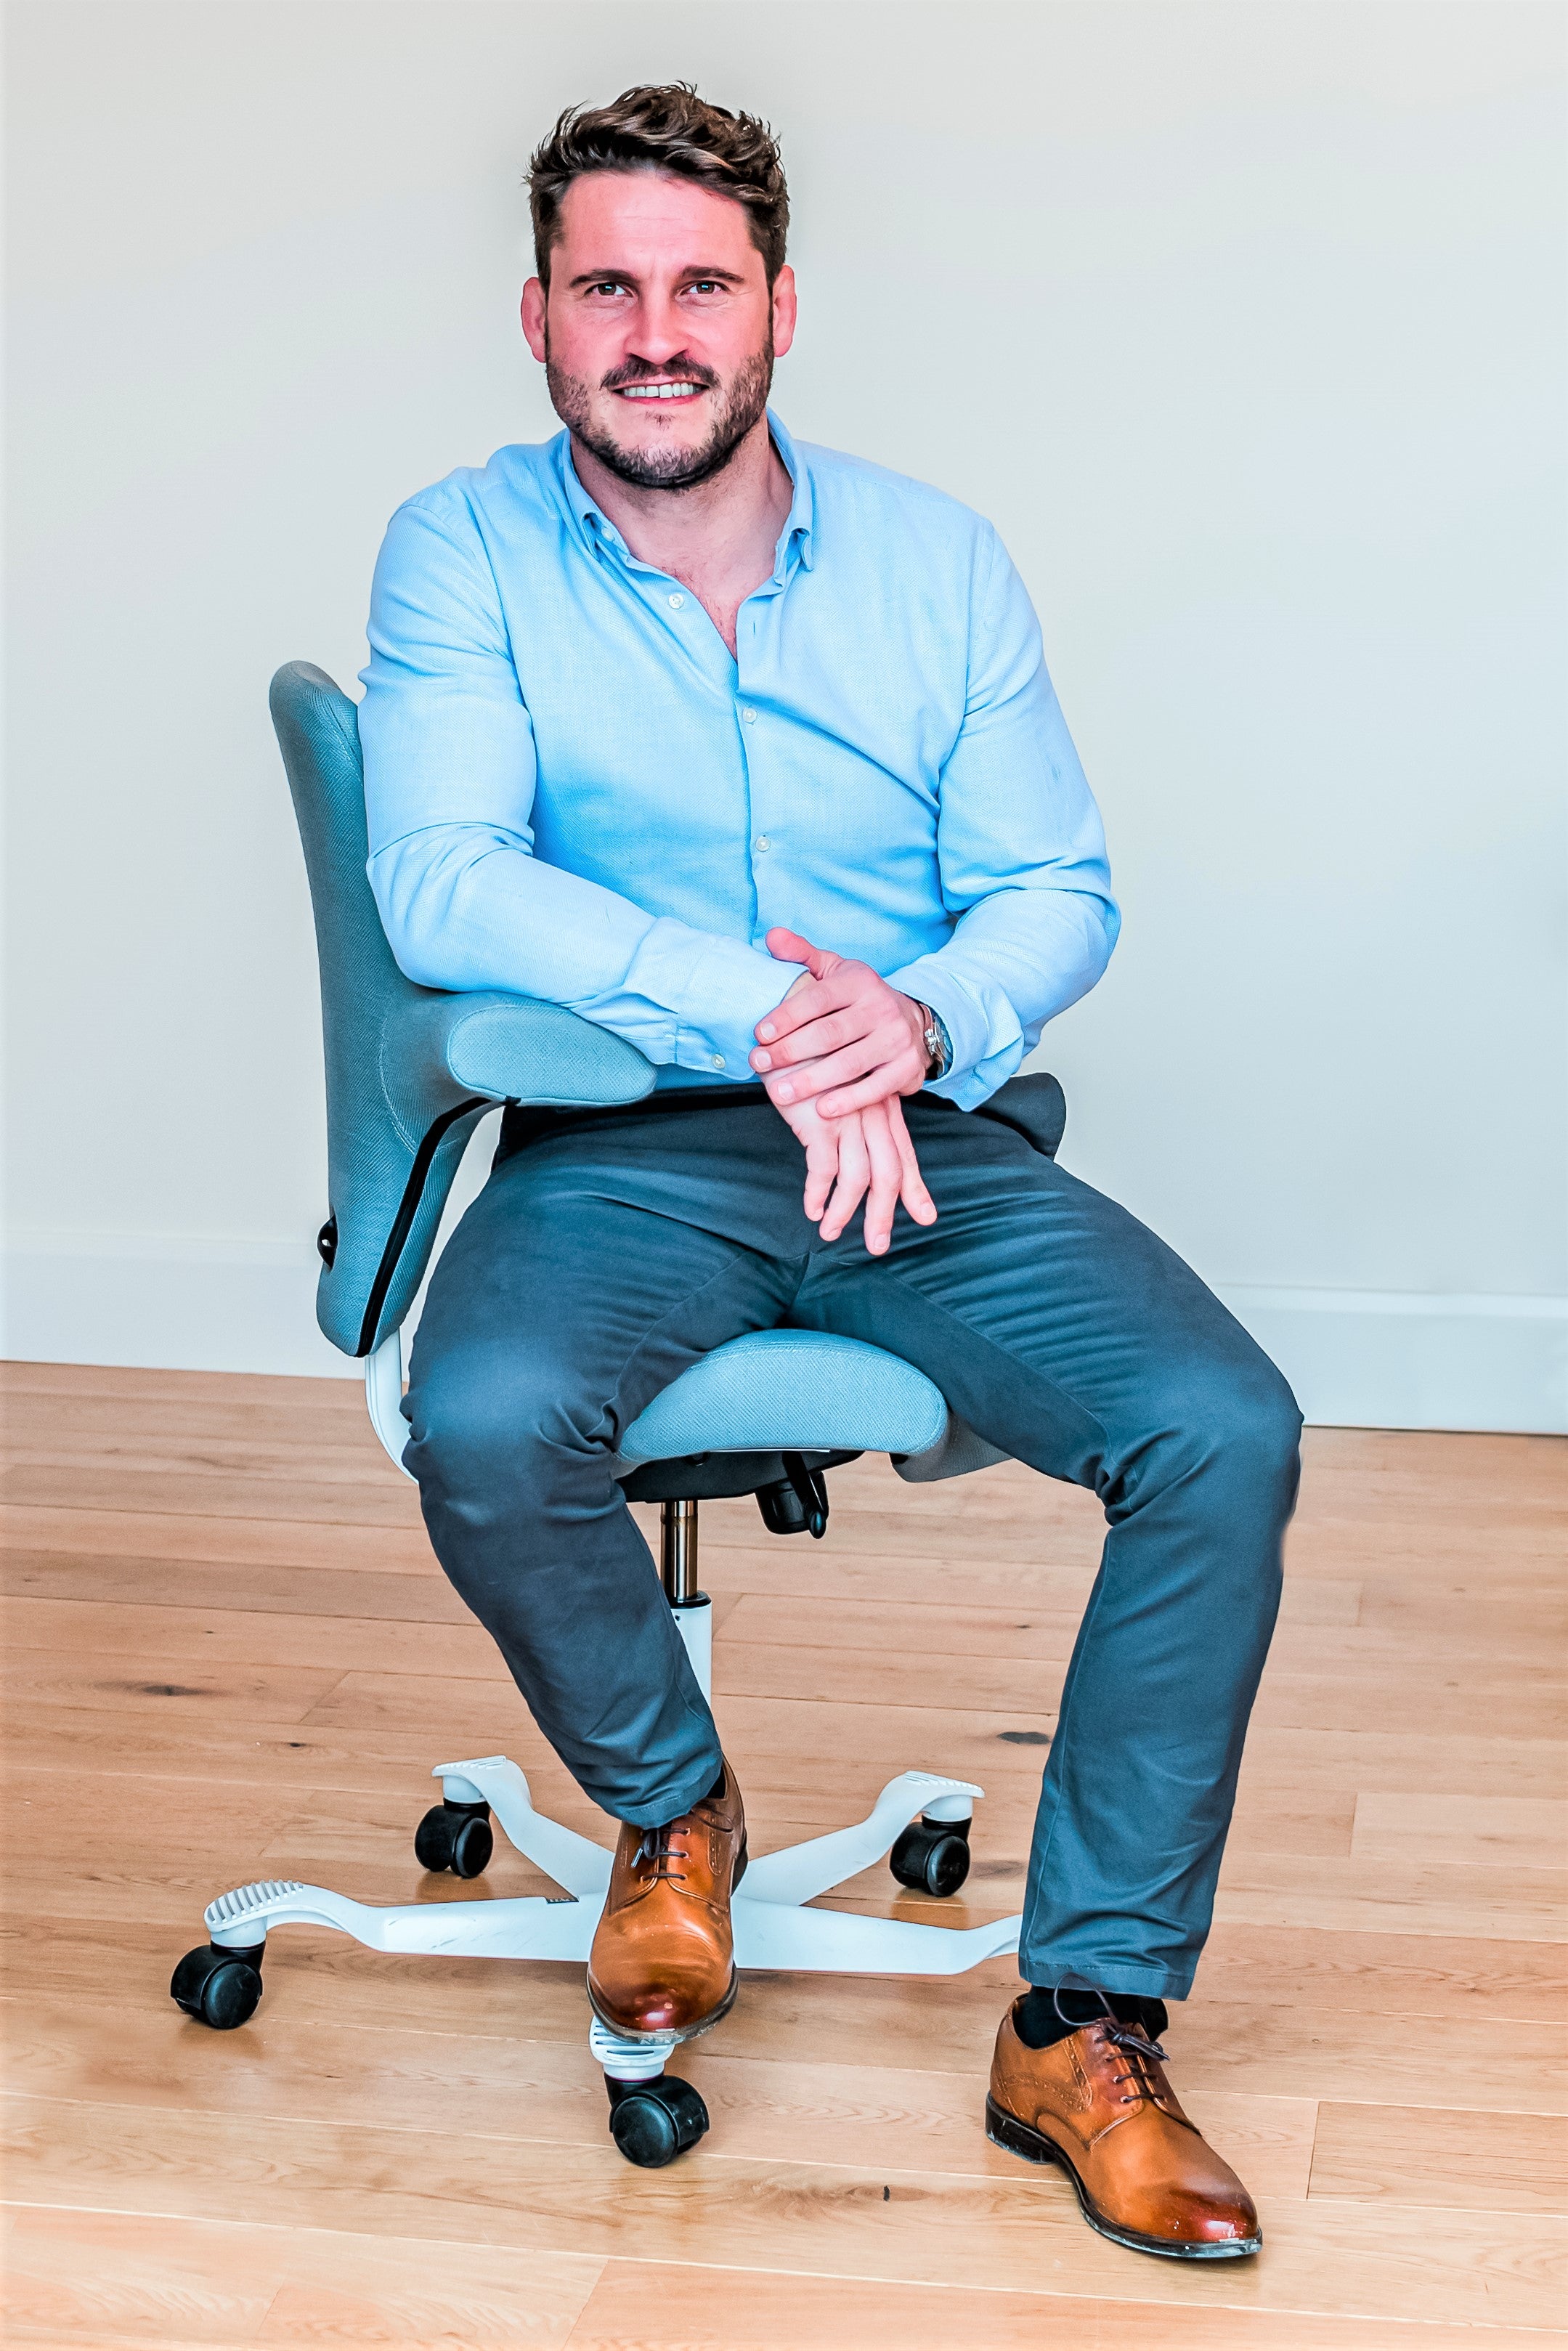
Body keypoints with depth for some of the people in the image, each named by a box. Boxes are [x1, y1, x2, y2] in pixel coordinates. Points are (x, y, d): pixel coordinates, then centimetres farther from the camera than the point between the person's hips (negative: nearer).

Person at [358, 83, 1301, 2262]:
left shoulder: (938, 557, 7)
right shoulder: (465, 554, -1)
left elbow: (1059, 890, 5)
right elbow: (443, 887, -15)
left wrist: (927, 1015, -19)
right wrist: (761, 1005, -25)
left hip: (924, 1138, 2)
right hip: (621, 1158, -2)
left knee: (1226, 1431, -21)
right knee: (487, 1424, -34)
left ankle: (1086, 2025, -7)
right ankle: (673, 1805, 1)